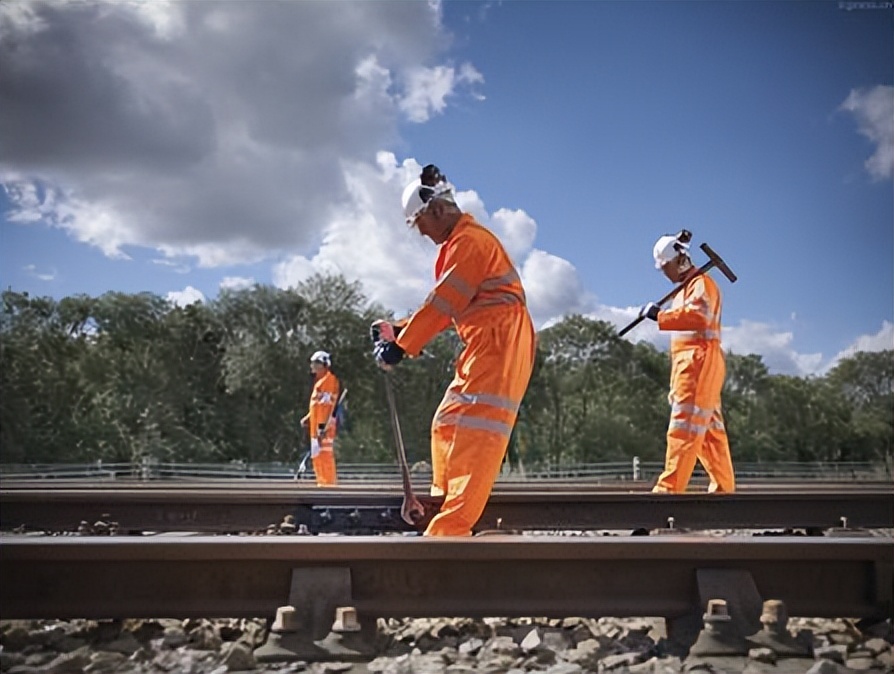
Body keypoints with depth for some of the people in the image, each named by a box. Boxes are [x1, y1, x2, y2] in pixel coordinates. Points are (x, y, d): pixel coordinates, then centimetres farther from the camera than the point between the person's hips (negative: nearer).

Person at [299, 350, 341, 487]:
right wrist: (308, 418, 19)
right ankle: (322, 482, 19)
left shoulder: (330, 379, -10)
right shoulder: (319, 381, 21)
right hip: (316, 425, 10)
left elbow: (330, 404, -18)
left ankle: (329, 483, -11)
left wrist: (324, 425, -23)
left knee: (325, 455, -12)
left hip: (324, 425, -10)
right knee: (316, 456, 13)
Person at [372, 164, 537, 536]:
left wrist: (401, 345, -14)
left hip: (499, 344, -11)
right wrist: (399, 329, 14)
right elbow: (445, 309, 23)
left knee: (473, 432, -17)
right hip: (483, 347, 11)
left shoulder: (469, 240, -10)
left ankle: (451, 528, -21)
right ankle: (446, 503, 18)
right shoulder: (457, 243, 23)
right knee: (447, 425, 12)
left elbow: (443, 303, -16)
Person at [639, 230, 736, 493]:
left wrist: (660, 315, -28)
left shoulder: (701, 283, -6)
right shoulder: (684, 289, 25)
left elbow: (698, 315, -25)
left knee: (684, 426, -15)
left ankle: (669, 488, -20)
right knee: (709, 428, 10)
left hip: (699, 363, -10)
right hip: (686, 365, 10)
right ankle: (723, 486, 15)